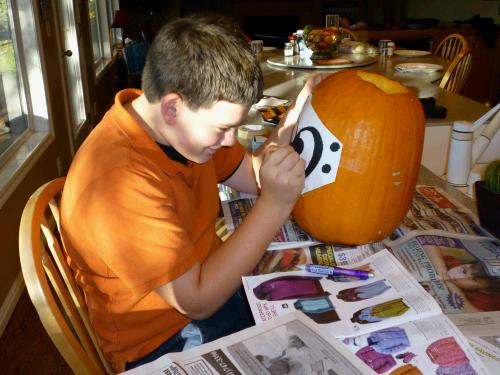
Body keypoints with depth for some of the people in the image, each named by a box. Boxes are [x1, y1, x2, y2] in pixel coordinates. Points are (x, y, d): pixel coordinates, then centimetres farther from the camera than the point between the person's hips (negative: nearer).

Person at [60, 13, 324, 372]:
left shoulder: (187, 123, -7)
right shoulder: (118, 180, -32)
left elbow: (252, 176, 4)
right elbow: (196, 300, -28)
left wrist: (294, 118, -12)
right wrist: (274, 205, -32)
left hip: (211, 279, 7)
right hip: (162, 342, -7)